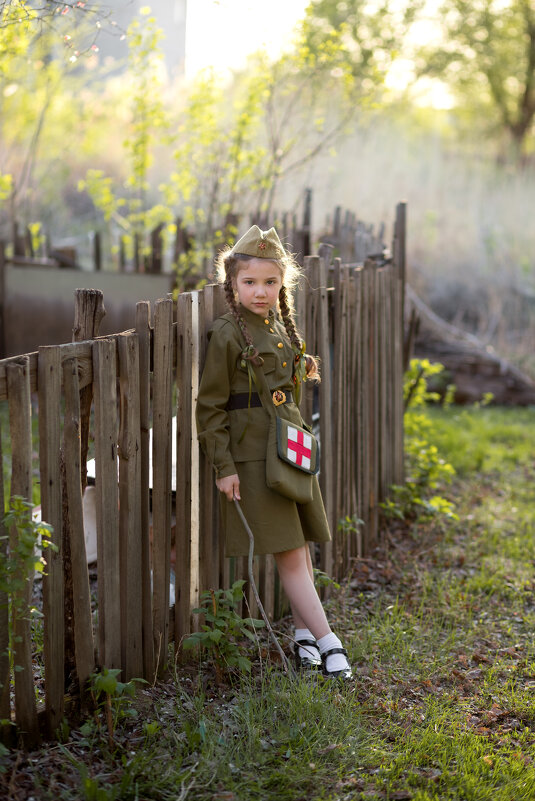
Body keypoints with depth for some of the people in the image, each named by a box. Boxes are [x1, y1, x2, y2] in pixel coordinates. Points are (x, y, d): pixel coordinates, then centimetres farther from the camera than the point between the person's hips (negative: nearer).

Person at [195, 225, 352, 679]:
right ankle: (327, 641, -3)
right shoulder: (228, 335, -10)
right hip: (252, 454, -7)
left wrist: (304, 369, 12)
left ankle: (305, 634, 23)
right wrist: (223, 466, -12)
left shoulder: (280, 325, 11)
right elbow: (210, 406, -9)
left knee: (301, 547, 11)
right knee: (288, 553, -6)